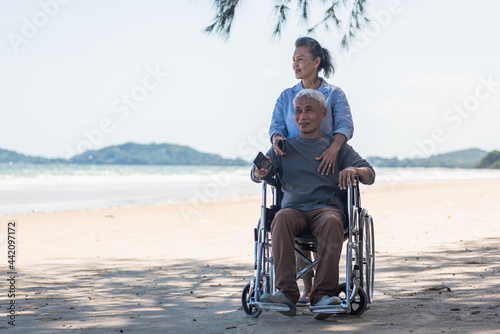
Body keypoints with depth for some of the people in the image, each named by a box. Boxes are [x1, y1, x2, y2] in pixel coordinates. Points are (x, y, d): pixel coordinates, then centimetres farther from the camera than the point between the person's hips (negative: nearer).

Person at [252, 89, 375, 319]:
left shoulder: (337, 147, 21)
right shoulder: (284, 147, 22)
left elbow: (370, 175, 12)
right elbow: (256, 173, 9)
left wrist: (354, 170, -12)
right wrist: (260, 172, -17)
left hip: (327, 207, -1)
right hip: (294, 208, 1)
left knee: (332, 222, -37)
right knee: (281, 218, -36)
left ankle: (323, 295, -43)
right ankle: (287, 293, -43)